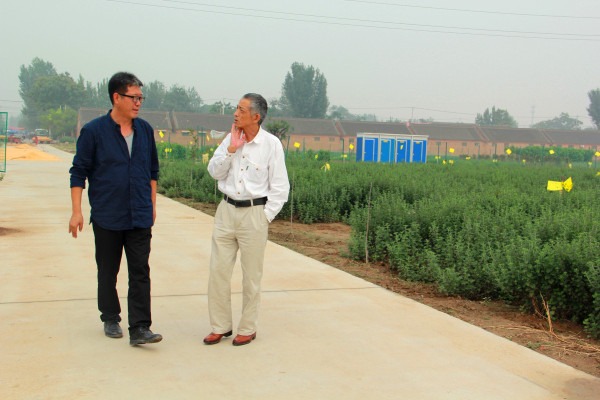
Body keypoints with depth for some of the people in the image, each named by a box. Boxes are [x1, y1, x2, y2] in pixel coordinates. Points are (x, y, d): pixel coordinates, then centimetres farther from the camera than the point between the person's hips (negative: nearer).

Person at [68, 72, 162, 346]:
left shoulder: (145, 130, 7)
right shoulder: (93, 131, -5)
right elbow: (79, 172, -3)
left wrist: (152, 205, 16)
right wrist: (76, 211, -8)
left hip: (140, 216, 2)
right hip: (107, 217, -2)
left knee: (140, 272, -4)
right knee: (107, 272, 11)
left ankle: (139, 328, -3)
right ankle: (110, 319, 29)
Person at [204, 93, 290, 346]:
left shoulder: (271, 144, -5)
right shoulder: (230, 139, 8)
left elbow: (280, 188, -3)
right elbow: (214, 172, 3)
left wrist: (265, 217, -7)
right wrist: (231, 149, -8)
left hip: (254, 213, -4)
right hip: (227, 210, 4)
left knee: (251, 275, 4)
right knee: (218, 270, 4)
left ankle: (247, 329, 19)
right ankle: (220, 326, 19)